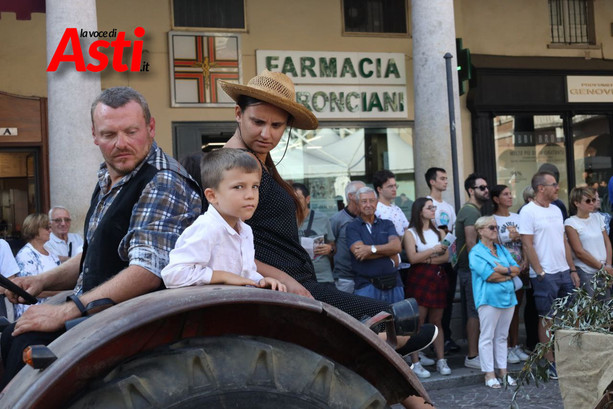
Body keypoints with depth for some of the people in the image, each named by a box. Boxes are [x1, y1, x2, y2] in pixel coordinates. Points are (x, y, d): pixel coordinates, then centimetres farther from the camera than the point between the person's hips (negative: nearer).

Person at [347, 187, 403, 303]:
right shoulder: (353, 227, 4)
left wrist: (371, 249, -15)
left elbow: (397, 246, -3)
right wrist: (388, 252, -5)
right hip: (366, 285, -3)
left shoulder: (387, 224, 14)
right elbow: (358, 253, -11)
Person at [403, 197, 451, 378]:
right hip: (419, 279, -4)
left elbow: (446, 257, 5)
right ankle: (416, 363, -3)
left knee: (437, 321, 8)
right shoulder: (410, 233, 0)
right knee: (418, 321, -6)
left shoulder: (439, 232, 14)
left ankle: (441, 360, 12)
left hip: (438, 278, 5)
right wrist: (433, 251, -10)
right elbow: (412, 258, -11)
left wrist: (428, 260, -9)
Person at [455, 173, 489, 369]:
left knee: (473, 312, 13)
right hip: (472, 270, -10)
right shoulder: (471, 211, -14)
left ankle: (474, 353, 19)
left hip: (469, 269, 10)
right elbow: (471, 243, -21)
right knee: (475, 313, -7)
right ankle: (473, 356, -3)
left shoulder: (472, 210, 20)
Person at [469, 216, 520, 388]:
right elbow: (489, 276, -16)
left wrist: (503, 269, -10)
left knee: (502, 336, 12)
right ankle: (489, 374, 2)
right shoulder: (476, 253, -5)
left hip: (507, 297, 7)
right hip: (489, 298, -7)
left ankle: (503, 371, 18)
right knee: (487, 337, -2)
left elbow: (517, 269, 9)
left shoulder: (502, 250, 17)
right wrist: (510, 274, -4)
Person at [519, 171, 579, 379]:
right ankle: (551, 363, 7)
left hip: (564, 272, 7)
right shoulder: (528, 211, -9)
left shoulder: (556, 210, 14)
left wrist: (572, 269, 12)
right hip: (545, 275, -7)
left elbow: (564, 242, 17)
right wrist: (540, 273, -16)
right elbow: (527, 245, -14)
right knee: (546, 319, 0)